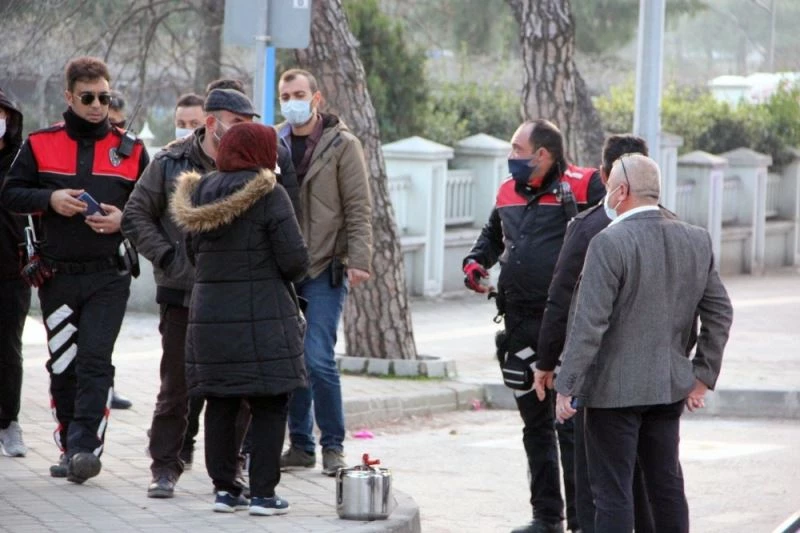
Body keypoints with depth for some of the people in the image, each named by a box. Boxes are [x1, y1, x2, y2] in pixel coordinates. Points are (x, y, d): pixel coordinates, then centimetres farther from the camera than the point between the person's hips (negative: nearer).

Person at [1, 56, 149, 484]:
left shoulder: (130, 151, 6)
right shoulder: (41, 144, 6)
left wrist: (124, 219, -9)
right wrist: (49, 199, -12)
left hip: (109, 276, -2)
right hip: (57, 273, 2)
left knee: (95, 360, -13)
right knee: (62, 366, 7)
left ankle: (85, 445, -19)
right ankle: (69, 446, 17)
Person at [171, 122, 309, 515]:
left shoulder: (201, 193, 7)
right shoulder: (269, 195, -11)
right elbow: (295, 260, -14)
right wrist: (289, 275, 7)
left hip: (209, 317, 5)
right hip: (262, 319, -5)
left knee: (220, 406, 12)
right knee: (269, 407, 2)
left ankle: (224, 488, 15)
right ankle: (263, 493, 1)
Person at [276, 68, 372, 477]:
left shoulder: (341, 144, -1)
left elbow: (358, 208, -5)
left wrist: (359, 260, -14)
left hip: (324, 269, -5)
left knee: (318, 359, -11)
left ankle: (333, 446, 2)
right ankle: (300, 444, 15)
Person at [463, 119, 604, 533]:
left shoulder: (582, 187, -10)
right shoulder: (509, 192, 12)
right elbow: (492, 233, 29)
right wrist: (476, 261, 11)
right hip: (521, 324, 7)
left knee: (570, 425, -5)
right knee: (535, 424, 13)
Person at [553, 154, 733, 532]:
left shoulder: (609, 244, -16)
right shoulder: (697, 241, 4)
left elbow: (589, 325, -19)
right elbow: (720, 313, 8)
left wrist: (566, 387, -13)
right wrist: (702, 376, 14)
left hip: (616, 388, -6)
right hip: (670, 387, 6)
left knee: (612, 494, -1)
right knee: (667, 487, 16)